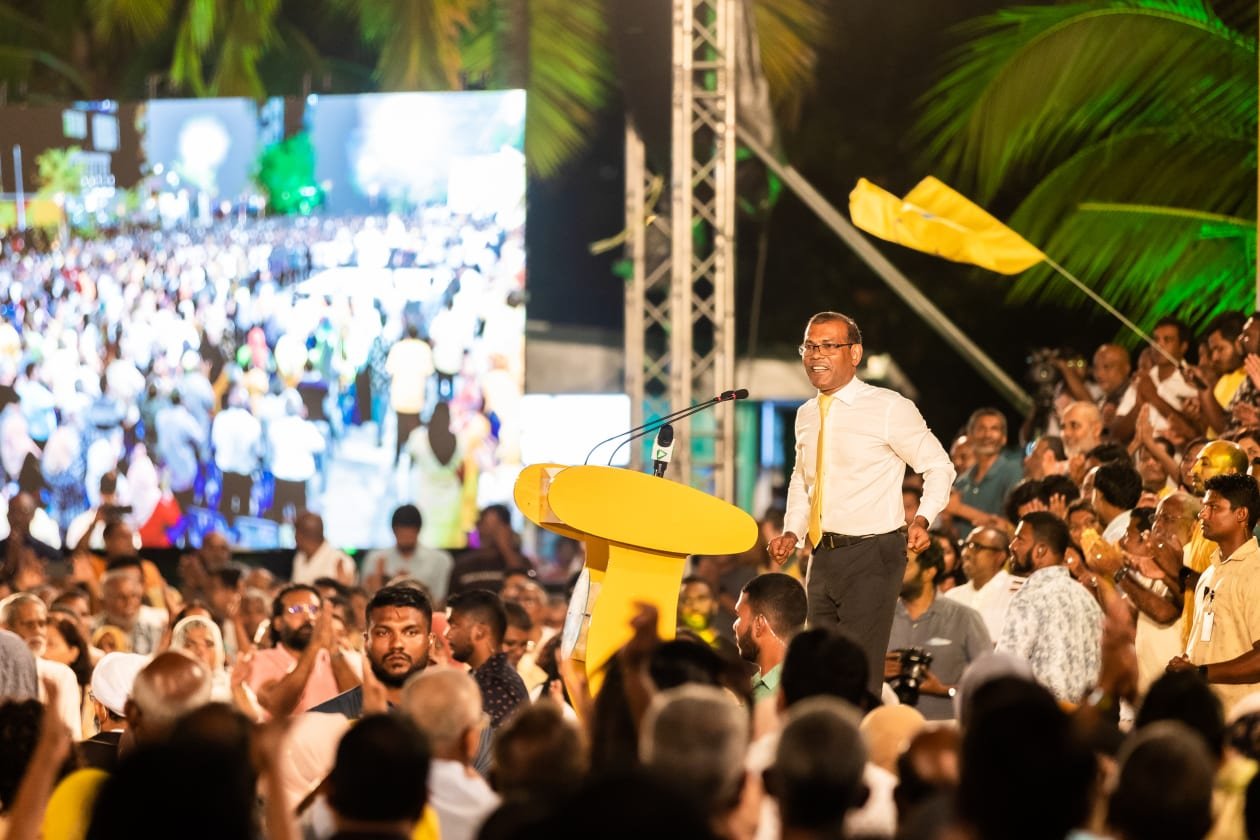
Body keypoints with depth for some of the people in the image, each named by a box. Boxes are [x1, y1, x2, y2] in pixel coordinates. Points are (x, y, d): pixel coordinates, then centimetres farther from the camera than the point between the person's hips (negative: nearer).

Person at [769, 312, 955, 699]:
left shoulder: (890, 408, -8)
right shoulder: (806, 415, 11)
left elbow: (939, 466, -1)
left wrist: (922, 519, -16)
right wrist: (791, 532, 11)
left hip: (872, 554, -7)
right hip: (823, 556, 7)